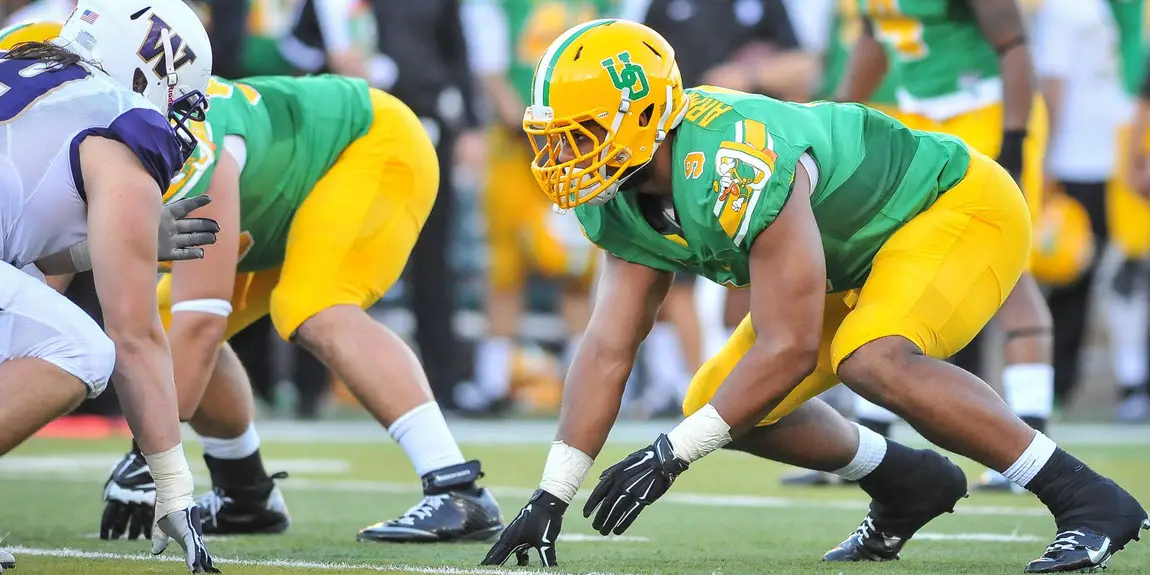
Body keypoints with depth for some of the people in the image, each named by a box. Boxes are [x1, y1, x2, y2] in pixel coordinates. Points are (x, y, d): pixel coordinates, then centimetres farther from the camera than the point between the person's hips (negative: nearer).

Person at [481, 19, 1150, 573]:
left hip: (960, 207, -9)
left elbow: (789, 349, -33)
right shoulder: (626, 202, -8)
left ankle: (1090, 500, -27)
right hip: (860, 258, 9)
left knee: (874, 359, -35)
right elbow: (608, 350, -4)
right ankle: (906, 484, 20)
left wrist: (670, 454, -28)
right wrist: (550, 499, -9)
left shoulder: (739, 170, -36)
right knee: (719, 403, 1)